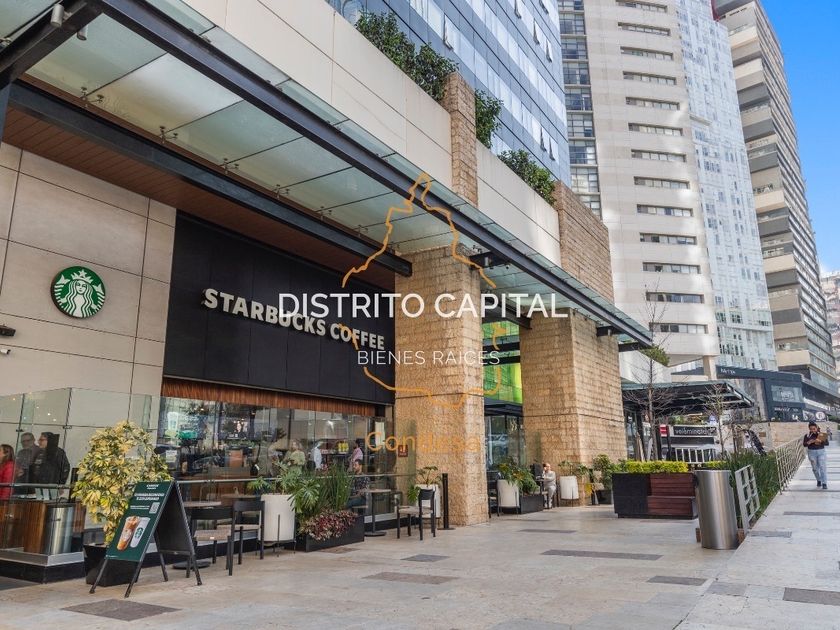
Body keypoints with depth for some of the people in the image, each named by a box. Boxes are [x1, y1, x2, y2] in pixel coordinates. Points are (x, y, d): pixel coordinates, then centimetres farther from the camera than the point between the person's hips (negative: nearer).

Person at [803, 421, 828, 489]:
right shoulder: (807, 435, 1)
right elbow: (804, 444, -2)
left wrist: (820, 441, -22)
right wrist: (810, 442, -20)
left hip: (821, 451, -1)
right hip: (812, 452, 1)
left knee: (822, 467, -7)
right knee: (815, 468, 8)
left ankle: (824, 483, -3)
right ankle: (819, 480, 27)